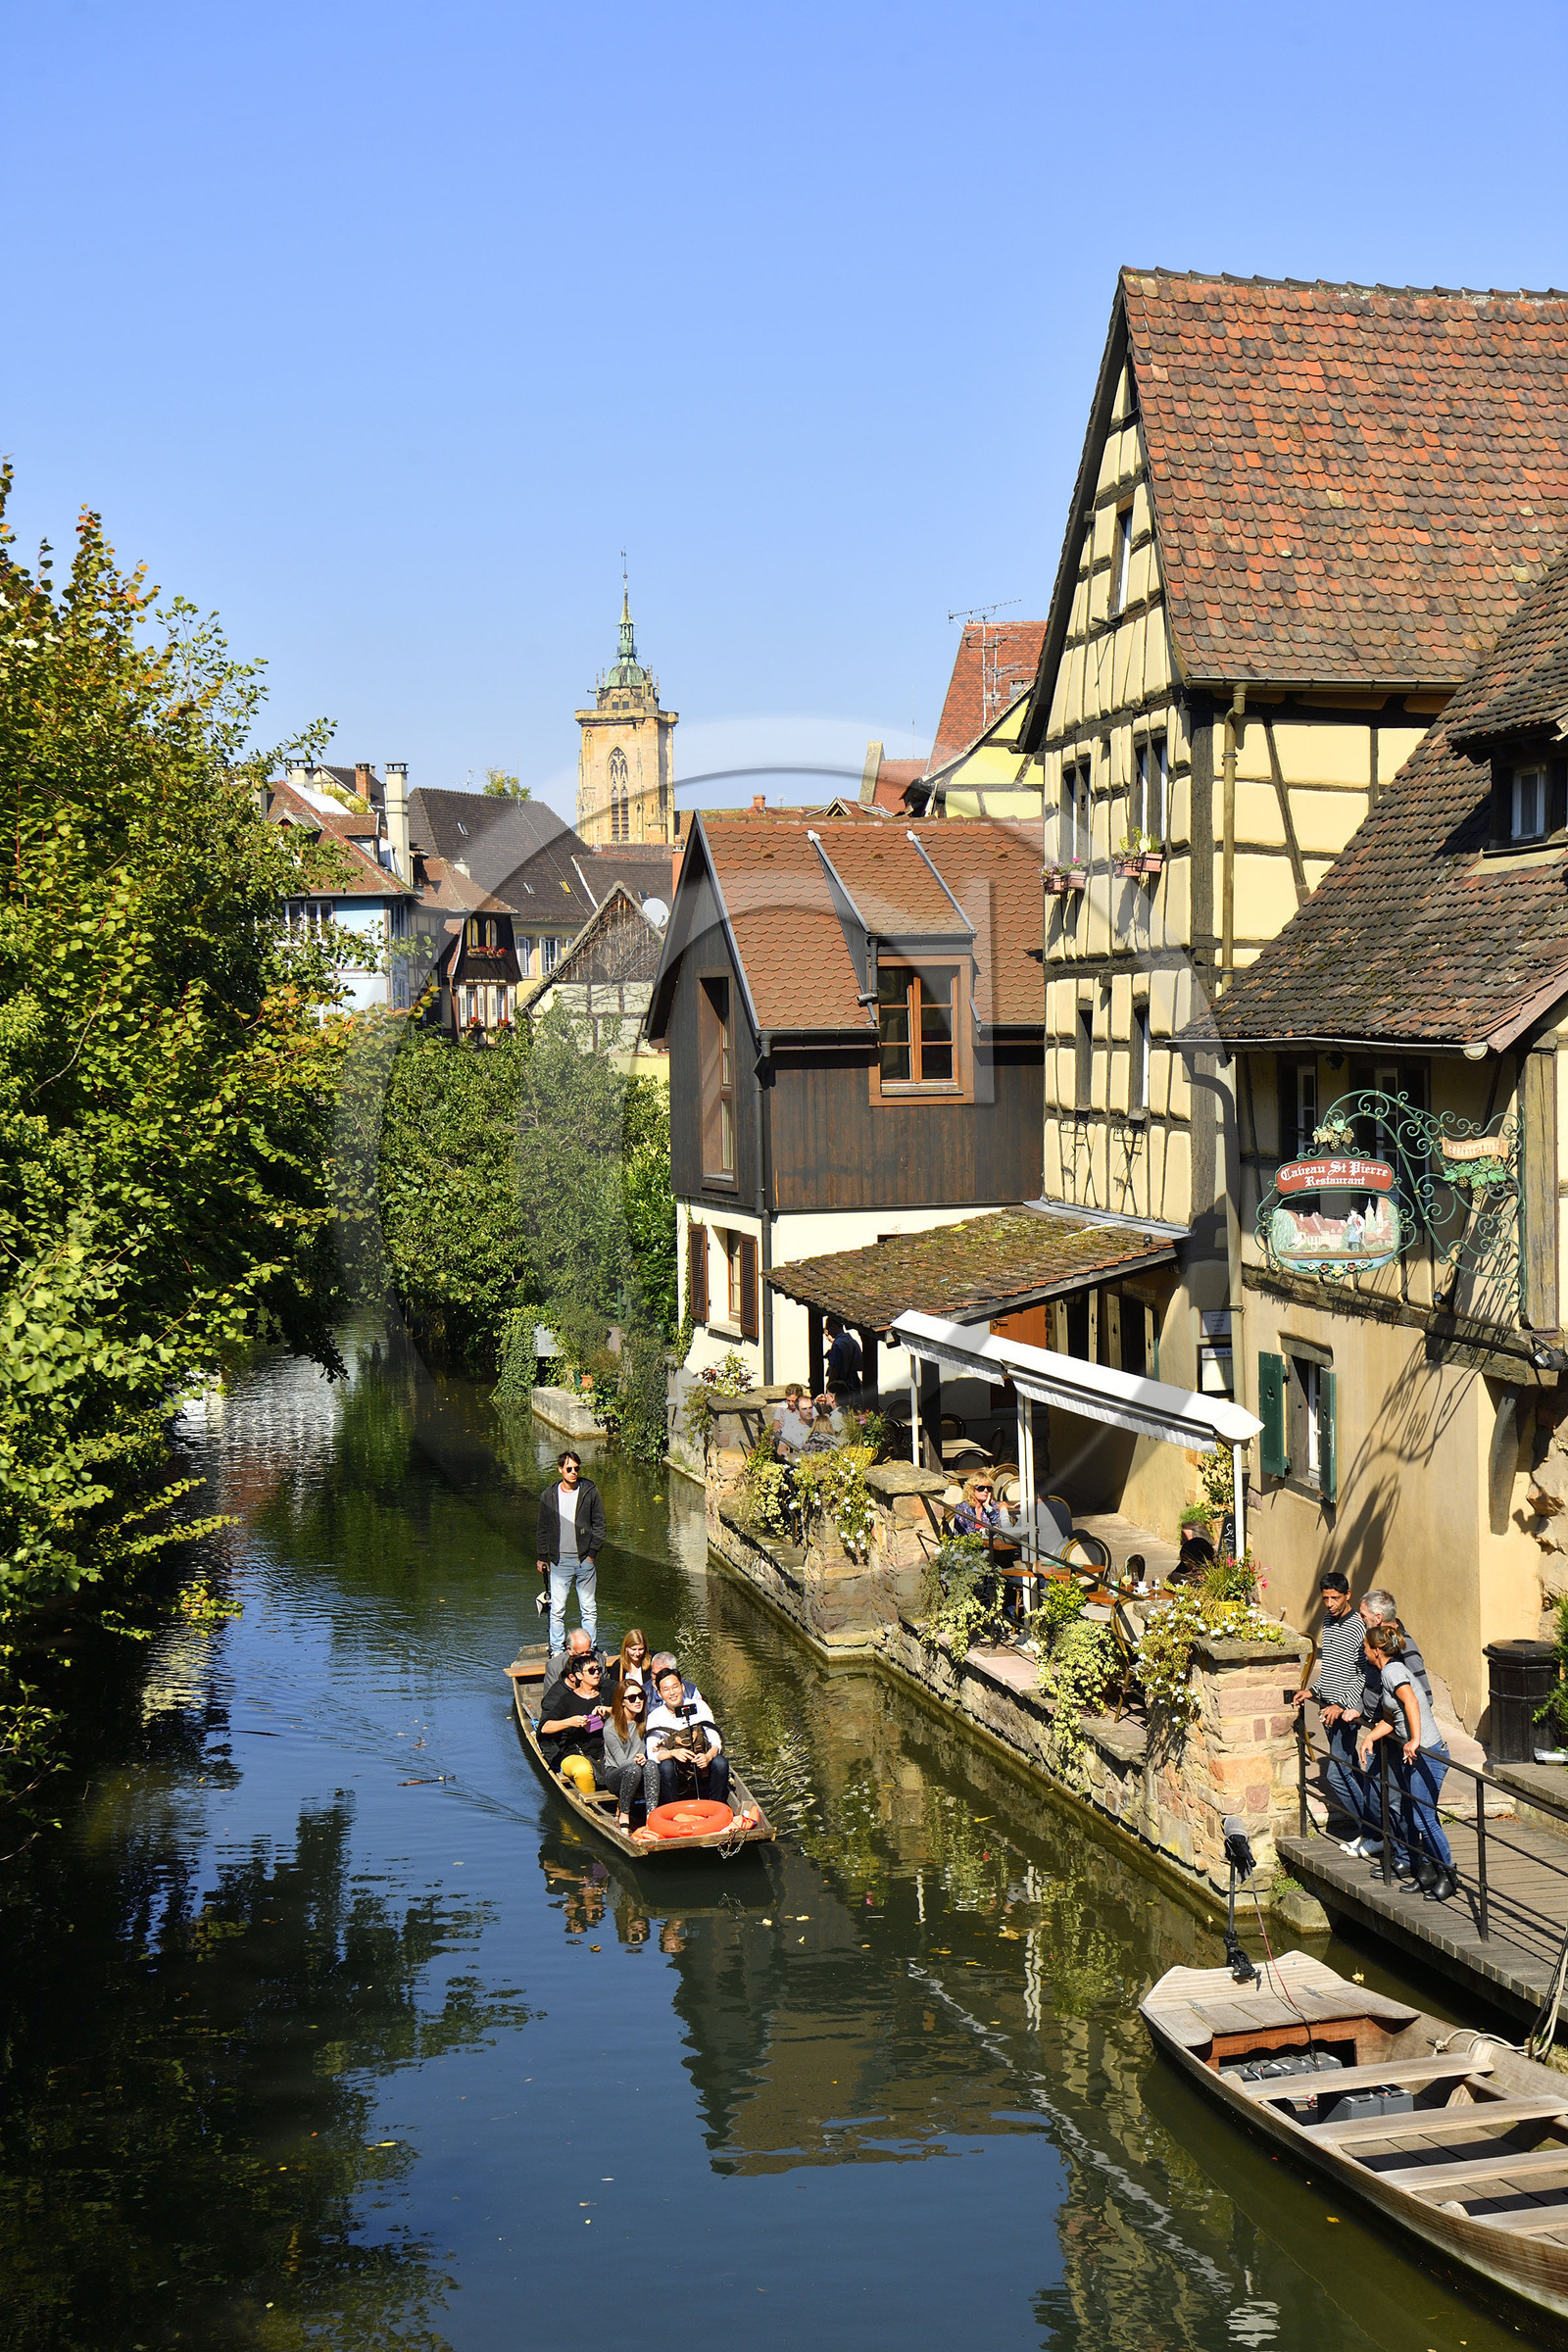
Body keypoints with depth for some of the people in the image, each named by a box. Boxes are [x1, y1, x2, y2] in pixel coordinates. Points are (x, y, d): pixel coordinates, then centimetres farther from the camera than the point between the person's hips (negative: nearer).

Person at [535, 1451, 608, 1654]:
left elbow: (599, 1525, 4)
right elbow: (543, 1529, 13)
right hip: (559, 1561, 1)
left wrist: (593, 1552, -4)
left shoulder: (590, 1492, 0)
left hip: (585, 1560, -1)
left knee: (589, 1609, 6)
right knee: (557, 1610, 0)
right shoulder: (549, 1496, 4)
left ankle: (590, 1650, 16)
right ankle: (557, 1651, 10)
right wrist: (542, 1557, 10)